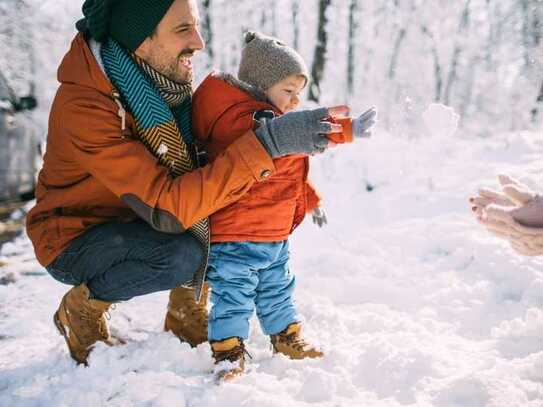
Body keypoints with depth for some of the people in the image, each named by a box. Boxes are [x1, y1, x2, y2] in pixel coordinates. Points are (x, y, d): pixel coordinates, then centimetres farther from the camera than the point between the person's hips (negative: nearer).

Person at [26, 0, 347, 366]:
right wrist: (266, 144, -42)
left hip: (132, 222, 7)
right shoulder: (84, 105, -33)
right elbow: (166, 208, -38)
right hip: (74, 240, -6)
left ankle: (187, 311, 8)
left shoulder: (165, 80, -10)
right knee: (183, 256, -30)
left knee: (231, 215, -8)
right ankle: (82, 308, -3)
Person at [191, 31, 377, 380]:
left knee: (277, 289, 22)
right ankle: (228, 352, 10)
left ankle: (287, 338, 36)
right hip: (236, 235, -10)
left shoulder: (270, 118, 15)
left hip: (274, 234, 10)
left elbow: (291, 174, 27)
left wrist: (310, 200, 28)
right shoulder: (242, 119, -22)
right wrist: (345, 129, -40)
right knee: (234, 295, -1)